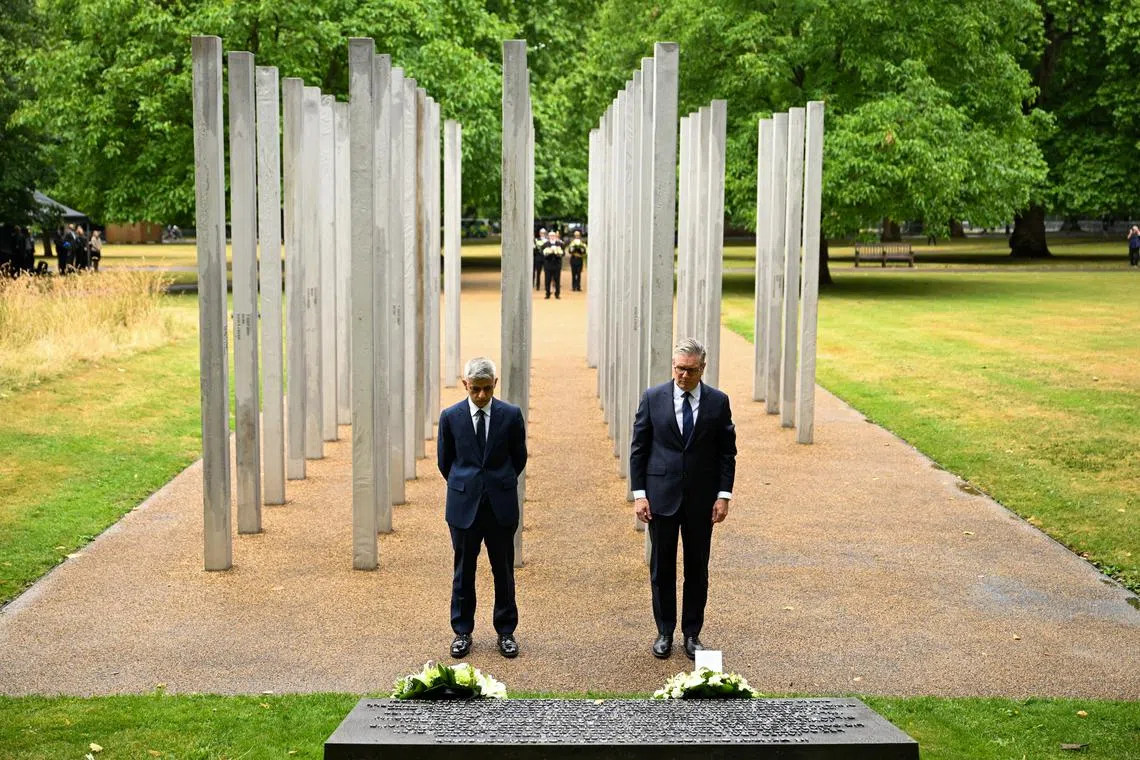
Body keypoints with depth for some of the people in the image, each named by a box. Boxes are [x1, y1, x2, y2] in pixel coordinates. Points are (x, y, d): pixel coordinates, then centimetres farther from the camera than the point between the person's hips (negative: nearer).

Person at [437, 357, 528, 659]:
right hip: (464, 504, 0)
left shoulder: (511, 415, -2)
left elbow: (519, 458, 9)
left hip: (501, 504, 0)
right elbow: (444, 461, 10)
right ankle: (462, 632, 18)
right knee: (463, 571, 8)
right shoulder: (451, 416, -1)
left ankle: (506, 632, 17)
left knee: (504, 571, 6)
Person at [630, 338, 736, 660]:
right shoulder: (652, 398, -2)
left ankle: (692, 633, 19)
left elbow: (727, 452, 4)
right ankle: (665, 632, 20)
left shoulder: (718, 401, 0)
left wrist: (724, 495, -4)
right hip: (661, 496, 0)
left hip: (701, 499, 1)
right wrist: (639, 494, -5)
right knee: (661, 567, 7)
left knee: (697, 569, 7)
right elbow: (638, 449, 1)